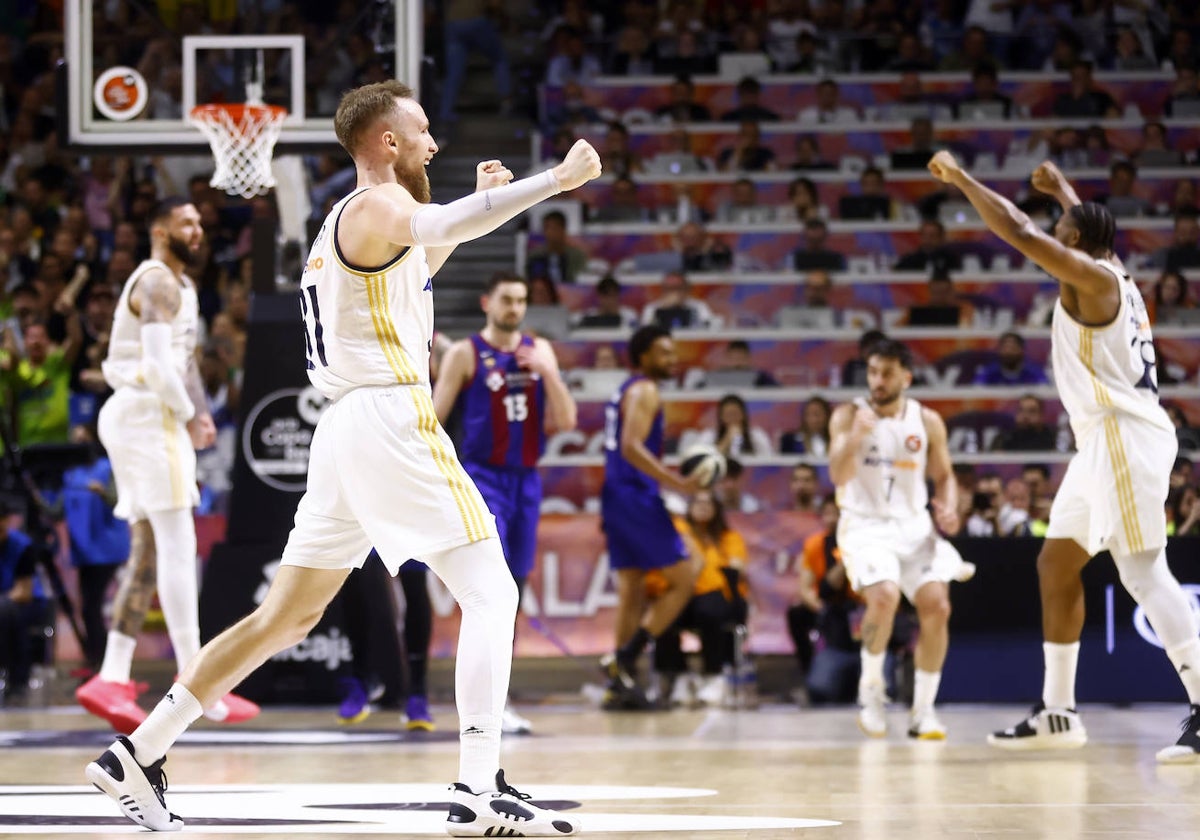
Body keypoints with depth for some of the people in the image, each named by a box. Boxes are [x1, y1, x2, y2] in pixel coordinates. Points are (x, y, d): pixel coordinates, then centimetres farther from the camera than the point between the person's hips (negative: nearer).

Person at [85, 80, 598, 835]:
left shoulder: (348, 219, 21)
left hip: (347, 431, 9)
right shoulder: (380, 207, -8)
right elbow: (441, 224, -32)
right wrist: (556, 179, -37)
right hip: (392, 422, -9)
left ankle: (138, 755, 11)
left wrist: (479, 202, 31)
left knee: (287, 617, 11)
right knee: (491, 594, -7)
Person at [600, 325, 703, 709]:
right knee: (682, 578, -5)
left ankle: (620, 683, 8)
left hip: (618, 497, 10)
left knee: (631, 589, 10)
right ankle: (625, 656, -12)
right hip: (637, 498, -10)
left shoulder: (626, 391, 20)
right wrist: (675, 482, -26)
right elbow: (631, 447, -22)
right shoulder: (644, 391, -10)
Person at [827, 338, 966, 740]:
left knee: (937, 607, -12)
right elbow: (838, 475, -15)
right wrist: (857, 434, -31)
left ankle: (923, 710, 1)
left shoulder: (928, 422, 4)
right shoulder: (849, 416, -4)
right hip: (866, 524, -3)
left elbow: (944, 476, 14)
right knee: (884, 595, -28)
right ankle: (870, 688, -5)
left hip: (914, 524, 3)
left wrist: (949, 508, -7)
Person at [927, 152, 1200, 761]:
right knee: (1056, 563, 12)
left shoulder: (1091, 276, -10)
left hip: (1126, 437, -10)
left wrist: (960, 177, -7)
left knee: (1143, 573, -15)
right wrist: (1061, 187, 54)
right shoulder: (1111, 272, 16)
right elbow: (1089, 229, 39)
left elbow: (1019, 231, -17)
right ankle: (1056, 713, 16)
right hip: (1103, 442, 10)